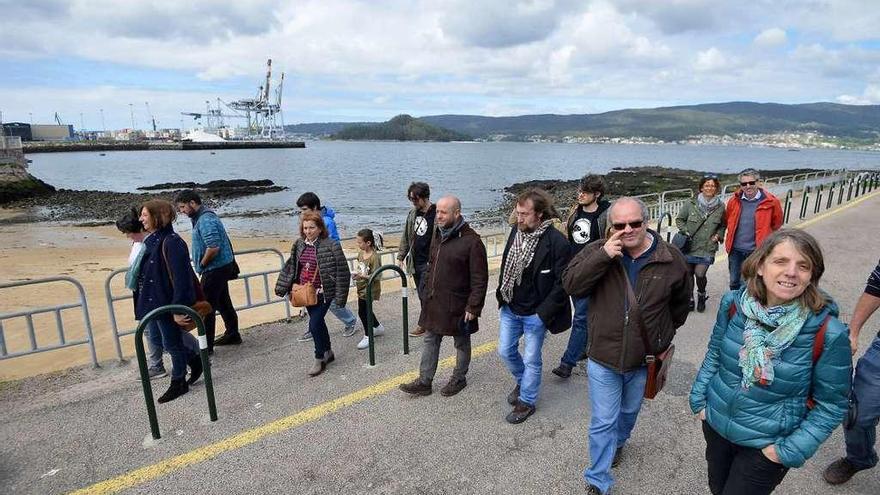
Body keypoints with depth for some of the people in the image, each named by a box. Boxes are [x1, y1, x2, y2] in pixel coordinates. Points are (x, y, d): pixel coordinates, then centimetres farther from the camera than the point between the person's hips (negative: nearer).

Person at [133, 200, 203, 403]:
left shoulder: (171, 242, -21)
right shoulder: (153, 240, 8)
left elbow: (180, 278, -23)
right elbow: (147, 273, 17)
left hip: (169, 304, -9)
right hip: (155, 303, 9)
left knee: (172, 344, 6)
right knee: (168, 342, 17)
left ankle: (178, 382, 23)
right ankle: (195, 361, 35)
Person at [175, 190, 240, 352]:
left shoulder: (205, 220, -20)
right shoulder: (201, 217, 13)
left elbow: (213, 247, -28)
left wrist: (201, 264, -14)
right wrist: (202, 263, 13)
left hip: (215, 269, -10)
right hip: (222, 266, 10)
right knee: (223, 302, 19)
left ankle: (206, 346, 5)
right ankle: (232, 334, 31)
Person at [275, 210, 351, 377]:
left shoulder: (331, 246, -17)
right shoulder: (299, 245, 2)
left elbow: (342, 273, -15)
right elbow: (290, 267, 13)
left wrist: (339, 297, -16)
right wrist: (283, 287, 11)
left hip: (323, 293, -6)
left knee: (314, 324, -10)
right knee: (318, 323, 17)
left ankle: (320, 359, 9)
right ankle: (328, 353, 36)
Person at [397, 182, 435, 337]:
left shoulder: (436, 214, -14)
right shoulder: (412, 213, 8)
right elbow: (406, 237, 14)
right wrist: (400, 256, 11)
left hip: (429, 262, -7)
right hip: (415, 262, 7)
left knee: (425, 294, -1)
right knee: (422, 295, 14)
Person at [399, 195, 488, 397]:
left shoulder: (471, 241, -18)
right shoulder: (437, 235, 6)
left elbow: (479, 279, -18)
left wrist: (473, 307, -19)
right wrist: (427, 291, 14)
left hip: (457, 305, -7)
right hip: (434, 303, 7)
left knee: (462, 343, 14)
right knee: (430, 341, 13)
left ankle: (459, 379, 33)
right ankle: (424, 382, 25)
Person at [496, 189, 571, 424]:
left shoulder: (557, 242, -22)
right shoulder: (516, 231, -4)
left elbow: (563, 282, -17)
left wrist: (543, 313, -18)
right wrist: (501, 295, 6)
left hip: (535, 314, -6)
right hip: (510, 308, 6)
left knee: (531, 359, 10)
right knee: (505, 351, 18)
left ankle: (526, 401, 31)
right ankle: (523, 382, 46)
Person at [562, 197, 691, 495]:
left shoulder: (670, 259, -8)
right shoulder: (597, 251, -11)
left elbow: (680, 303, 7)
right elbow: (570, 285, -22)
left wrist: (665, 335, 11)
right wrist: (603, 255, -29)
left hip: (644, 358, 2)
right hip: (603, 357, -2)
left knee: (629, 412, 27)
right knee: (603, 422, 6)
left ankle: (618, 443, 57)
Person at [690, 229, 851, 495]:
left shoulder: (827, 332, -22)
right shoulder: (733, 303, -14)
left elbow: (830, 404, -11)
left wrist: (790, 450, -13)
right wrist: (699, 399, 1)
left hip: (766, 446, -3)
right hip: (715, 425, 3)